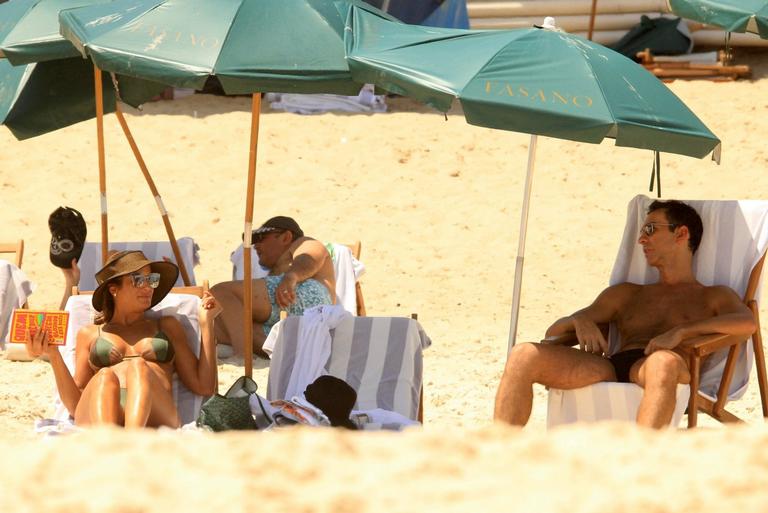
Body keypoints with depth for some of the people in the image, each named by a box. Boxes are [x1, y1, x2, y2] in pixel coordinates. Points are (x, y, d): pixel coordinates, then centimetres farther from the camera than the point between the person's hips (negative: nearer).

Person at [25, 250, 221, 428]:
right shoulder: (90, 334, 28)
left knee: (139, 366, -32)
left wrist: (206, 324, 20)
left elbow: (204, 387, 21)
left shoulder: (167, 327, 31)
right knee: (105, 376, -34)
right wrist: (53, 355, 5)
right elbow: (76, 406, 17)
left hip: (154, 416, 0)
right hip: (95, 422, 0)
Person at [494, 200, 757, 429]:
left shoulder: (712, 298, 25)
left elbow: (747, 323, 0)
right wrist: (580, 320, 8)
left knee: (663, 362, -44)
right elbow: (553, 332, 34)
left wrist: (681, 332, -13)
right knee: (523, 355, -21)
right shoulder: (627, 294, 38)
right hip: (610, 366, 4)